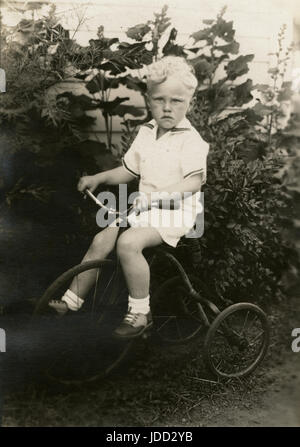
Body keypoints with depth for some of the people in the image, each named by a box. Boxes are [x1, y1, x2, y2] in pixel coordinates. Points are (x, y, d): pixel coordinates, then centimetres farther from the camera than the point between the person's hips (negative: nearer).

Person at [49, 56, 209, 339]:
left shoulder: (190, 139, -10)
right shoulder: (146, 133, 11)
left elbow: (194, 181, -19)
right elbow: (129, 169, 18)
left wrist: (159, 194, -30)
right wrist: (98, 178, 5)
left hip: (175, 209, -7)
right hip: (144, 206, 7)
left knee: (128, 242, -29)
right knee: (101, 240, -5)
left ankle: (139, 312, -12)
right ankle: (71, 300, 11)